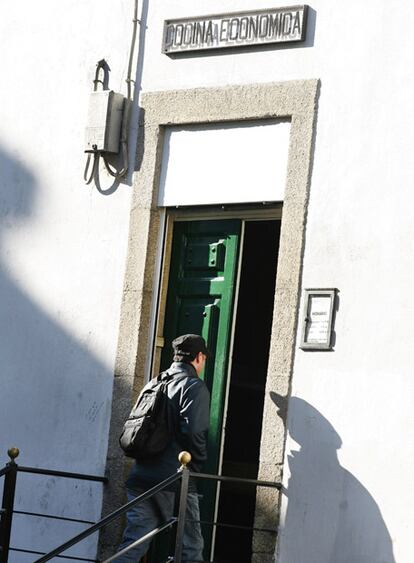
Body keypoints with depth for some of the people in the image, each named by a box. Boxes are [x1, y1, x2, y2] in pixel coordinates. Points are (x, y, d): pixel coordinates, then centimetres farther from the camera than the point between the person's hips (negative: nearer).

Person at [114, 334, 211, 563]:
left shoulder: (155, 384, 16)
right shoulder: (195, 387, -5)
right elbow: (193, 431, -18)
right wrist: (199, 462, -5)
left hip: (140, 476, 6)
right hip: (174, 480, -6)